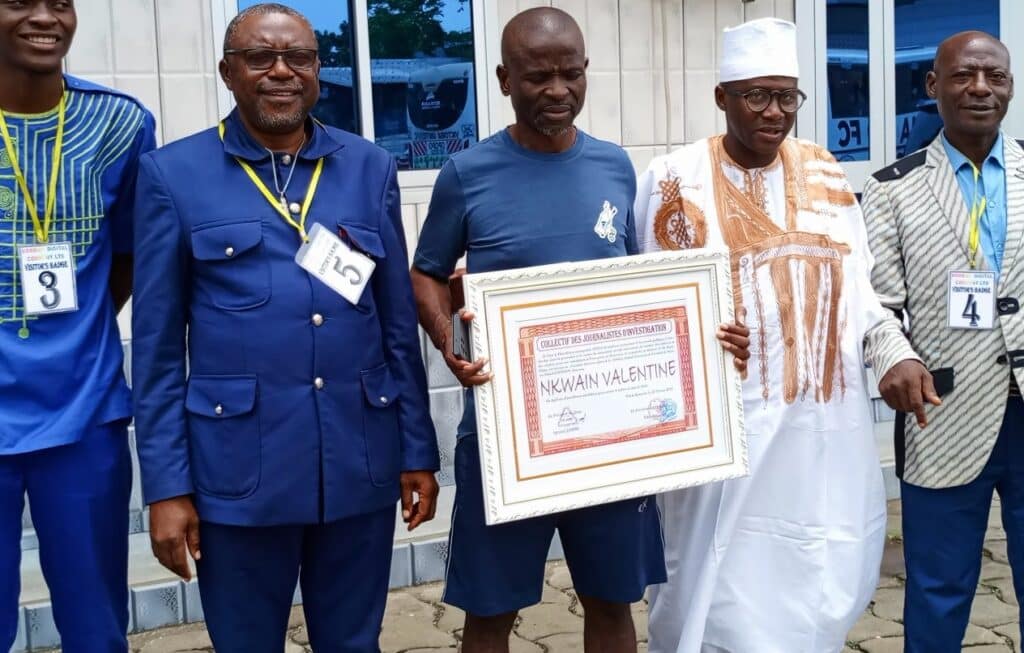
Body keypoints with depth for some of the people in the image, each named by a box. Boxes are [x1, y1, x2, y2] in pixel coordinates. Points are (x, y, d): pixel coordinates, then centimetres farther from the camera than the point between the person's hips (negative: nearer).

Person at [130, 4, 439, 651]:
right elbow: (157, 346, 0)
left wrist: (418, 451, 7)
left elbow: (400, 325, 8)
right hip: (238, 468, -2)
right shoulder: (172, 174, 0)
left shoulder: (371, 168, 6)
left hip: (362, 463, 2)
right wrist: (167, 485, -4)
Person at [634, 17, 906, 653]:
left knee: (823, 579, 10)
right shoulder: (677, 178, -3)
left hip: (826, 419, 4)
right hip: (731, 419, -3)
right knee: (729, 583, 2)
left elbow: (858, 284, 10)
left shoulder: (824, 172, 9)